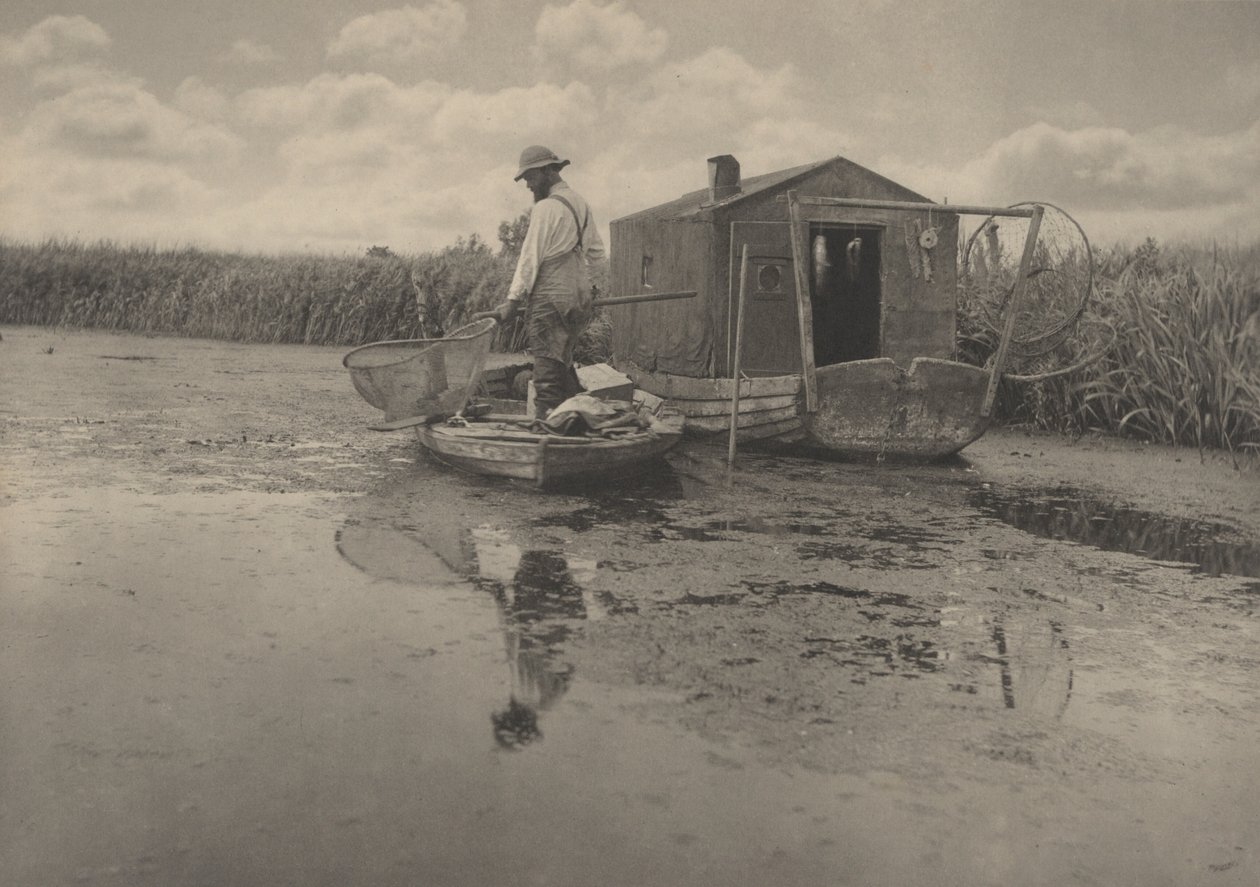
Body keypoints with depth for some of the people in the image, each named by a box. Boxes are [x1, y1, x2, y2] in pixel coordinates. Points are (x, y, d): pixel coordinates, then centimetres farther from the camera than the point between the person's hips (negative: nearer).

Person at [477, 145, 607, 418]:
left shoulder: (546, 207, -11)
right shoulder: (580, 203, 15)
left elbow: (530, 258, -13)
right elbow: (597, 254, 19)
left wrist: (513, 300, -11)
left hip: (550, 299, -9)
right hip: (578, 298, 9)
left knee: (548, 371, -7)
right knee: (563, 364, 16)